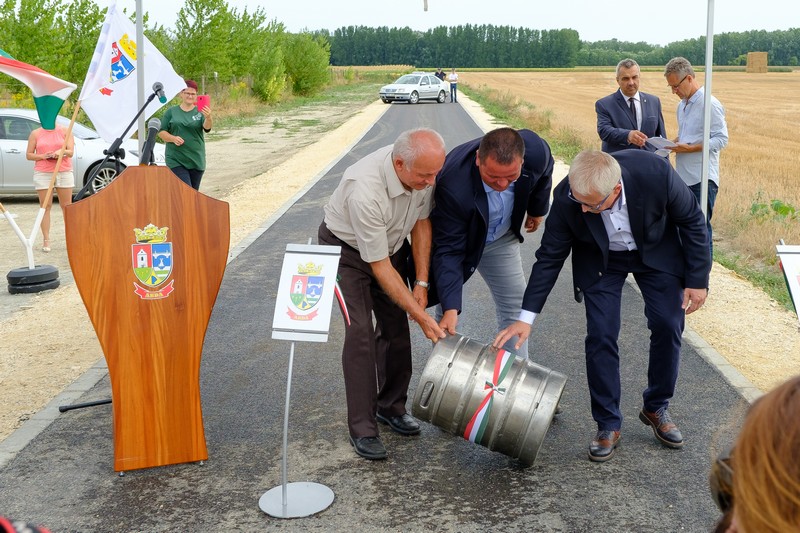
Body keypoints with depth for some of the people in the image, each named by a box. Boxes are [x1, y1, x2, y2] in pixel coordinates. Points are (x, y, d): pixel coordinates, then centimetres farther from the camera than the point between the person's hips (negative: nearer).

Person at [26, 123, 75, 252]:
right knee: (45, 206, -1)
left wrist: (61, 151, -24)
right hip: (42, 174, 0)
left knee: (66, 206, 6)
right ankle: (46, 240, 1)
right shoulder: (35, 134, 6)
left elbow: (71, 152, -2)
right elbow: (28, 155, 6)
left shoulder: (65, 132, 5)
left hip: (64, 172, 0)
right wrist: (42, 156, -12)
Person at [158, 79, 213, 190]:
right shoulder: (171, 112, 6)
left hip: (196, 160, 2)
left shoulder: (200, 112, 5)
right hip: (176, 160, -1)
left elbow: (207, 127, -14)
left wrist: (208, 118, -36)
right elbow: (161, 132, 6)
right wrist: (173, 138, -13)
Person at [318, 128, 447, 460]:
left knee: (396, 325, 2)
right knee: (360, 330, -15)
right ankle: (362, 428, -7)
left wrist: (421, 283, -6)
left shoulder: (423, 169, -21)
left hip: (391, 243, 6)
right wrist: (421, 316, -27)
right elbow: (380, 267, -32)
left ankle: (390, 406, 20)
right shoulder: (364, 191, -41)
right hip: (347, 249, -6)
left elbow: (421, 222, -3)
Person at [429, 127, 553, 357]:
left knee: (516, 306, 6)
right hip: (457, 237, -4)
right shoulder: (452, 185, -42)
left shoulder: (536, 150, -31)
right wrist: (450, 308, -40)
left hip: (501, 237, 4)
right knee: (448, 312, -3)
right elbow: (449, 250, -34)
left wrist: (538, 210, 14)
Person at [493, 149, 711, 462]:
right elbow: (550, 257, -18)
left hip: (656, 249, 1)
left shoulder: (656, 174, -36)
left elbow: (692, 221, -16)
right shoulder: (567, 197, -32)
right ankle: (608, 425, 6)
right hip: (600, 260, 0)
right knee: (601, 336, -9)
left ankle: (656, 408, 20)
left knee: (668, 327, -3)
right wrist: (526, 317, -21)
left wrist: (697, 280, -12)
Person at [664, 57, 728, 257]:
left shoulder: (710, 104, -12)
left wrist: (690, 148, -21)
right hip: (684, 177, 8)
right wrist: (675, 143, 3)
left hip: (702, 179, -8)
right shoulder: (682, 105, 15)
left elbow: (721, 139, -15)